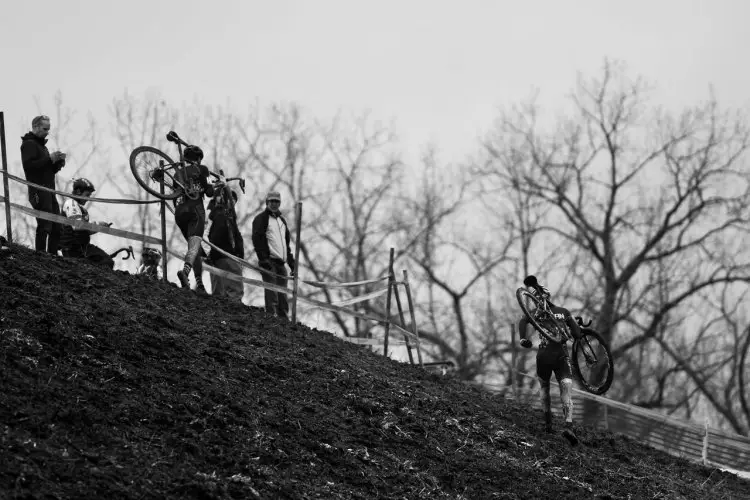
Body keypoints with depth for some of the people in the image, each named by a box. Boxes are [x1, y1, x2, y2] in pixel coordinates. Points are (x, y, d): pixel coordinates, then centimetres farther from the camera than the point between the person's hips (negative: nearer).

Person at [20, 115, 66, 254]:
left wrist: (58, 161, 5)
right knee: (45, 226, -15)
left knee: (57, 227, 4)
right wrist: (49, 158, -16)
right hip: (39, 192, -9)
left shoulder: (41, 145, 25)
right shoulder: (29, 144, -3)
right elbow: (28, 165, -18)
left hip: (49, 192, 9)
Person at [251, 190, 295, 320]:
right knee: (272, 294, -14)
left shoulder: (282, 220, 24)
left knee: (283, 296, 4)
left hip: (281, 263, 7)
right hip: (269, 262, -7)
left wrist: (292, 264, 19)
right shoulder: (261, 219, 1)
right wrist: (263, 259, -19)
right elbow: (257, 240, -9)